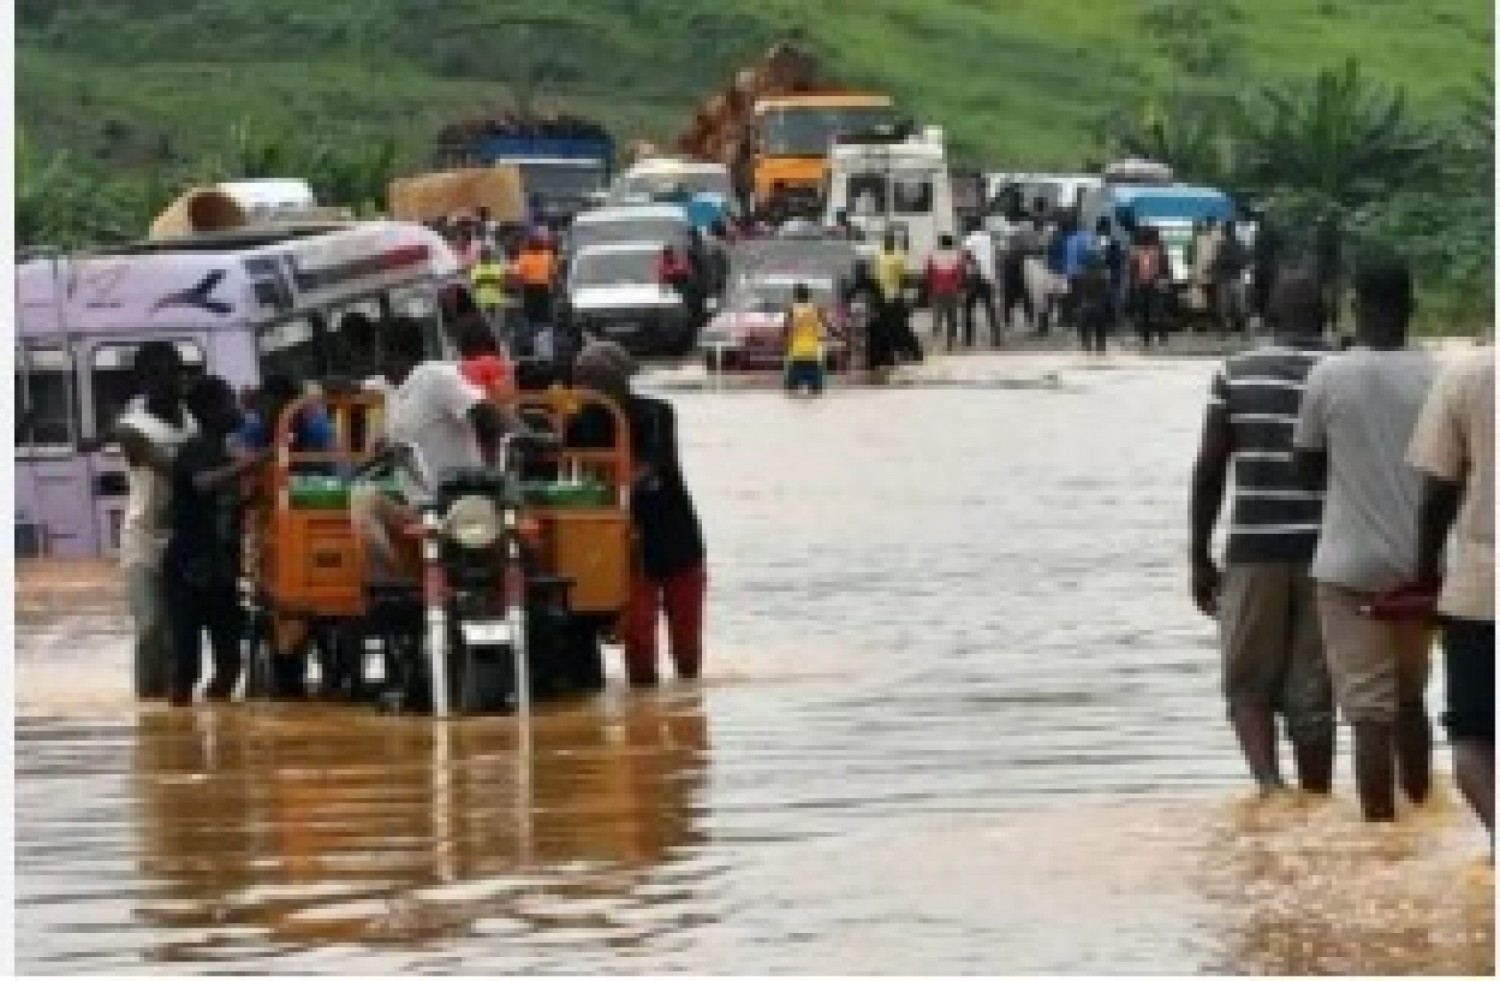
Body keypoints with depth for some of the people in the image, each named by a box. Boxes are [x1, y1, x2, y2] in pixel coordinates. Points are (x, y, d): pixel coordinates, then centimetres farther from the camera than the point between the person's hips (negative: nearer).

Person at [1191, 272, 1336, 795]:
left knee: (1248, 684, 9)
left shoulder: (1237, 374, 2)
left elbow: (1209, 471, 0)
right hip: (1326, 554, 1)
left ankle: (1269, 785, -14)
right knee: (1313, 697, 6)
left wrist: (1200, 558, 8)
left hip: (1255, 552, 0)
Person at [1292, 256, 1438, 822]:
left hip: (1349, 563, -2)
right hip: (1416, 562, 2)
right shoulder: (1434, 377, -3)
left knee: (1371, 712, -2)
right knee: (1410, 701, 19)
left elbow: (1308, 471, 4)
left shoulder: (1328, 377, -6)